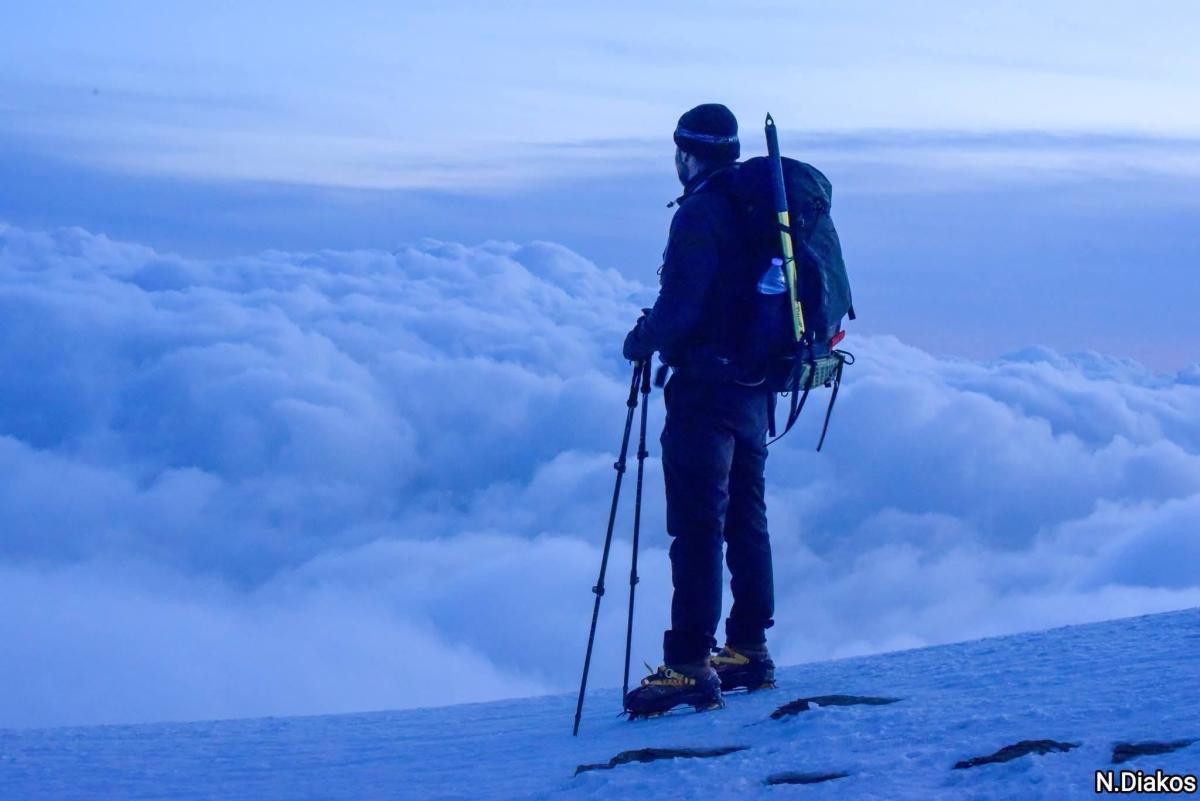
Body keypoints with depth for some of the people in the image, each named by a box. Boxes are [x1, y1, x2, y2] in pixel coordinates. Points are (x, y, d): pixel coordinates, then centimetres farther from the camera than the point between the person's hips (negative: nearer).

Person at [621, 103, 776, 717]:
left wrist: (643, 340, -2)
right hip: (756, 383, 9)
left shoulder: (701, 213, -16)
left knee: (697, 525, -9)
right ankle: (749, 650, 24)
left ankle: (690, 666, -10)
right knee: (746, 518, 17)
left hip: (706, 385, -9)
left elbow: (680, 304, -21)